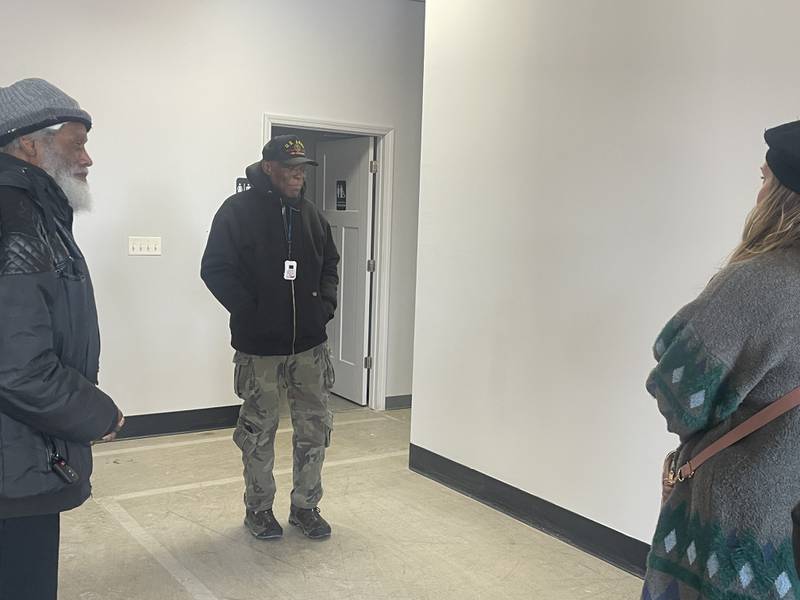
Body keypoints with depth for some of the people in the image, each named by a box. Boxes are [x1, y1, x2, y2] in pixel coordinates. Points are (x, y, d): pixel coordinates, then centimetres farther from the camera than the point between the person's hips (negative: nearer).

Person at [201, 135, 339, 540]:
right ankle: (258, 509, 25)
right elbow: (215, 270, -10)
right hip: (259, 347, -5)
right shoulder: (238, 211, -8)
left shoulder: (310, 214, 9)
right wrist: (250, 312, -14)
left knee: (315, 427, 9)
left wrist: (326, 304, 4)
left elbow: (330, 263, 19)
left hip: (310, 344, 5)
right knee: (258, 431, 9)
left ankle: (306, 506, 25)